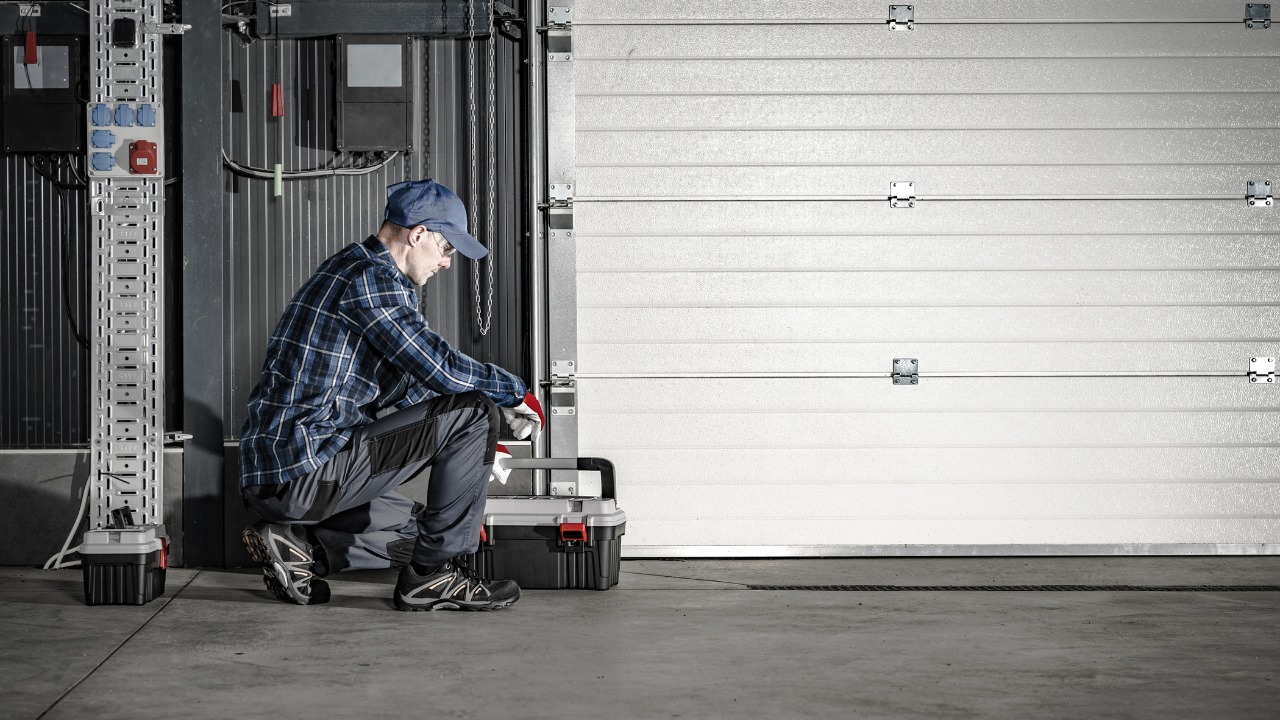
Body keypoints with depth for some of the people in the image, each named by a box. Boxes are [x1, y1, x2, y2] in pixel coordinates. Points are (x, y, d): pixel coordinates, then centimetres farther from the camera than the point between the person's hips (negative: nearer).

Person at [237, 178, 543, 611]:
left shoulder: (350, 268, 20)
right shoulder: (372, 278, -12)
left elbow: (402, 388, 28)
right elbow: (441, 369, -19)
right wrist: (515, 394, -1)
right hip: (306, 470, -11)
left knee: (416, 528, 27)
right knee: (472, 411, -10)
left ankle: (296, 544, 10)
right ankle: (433, 576, -4)